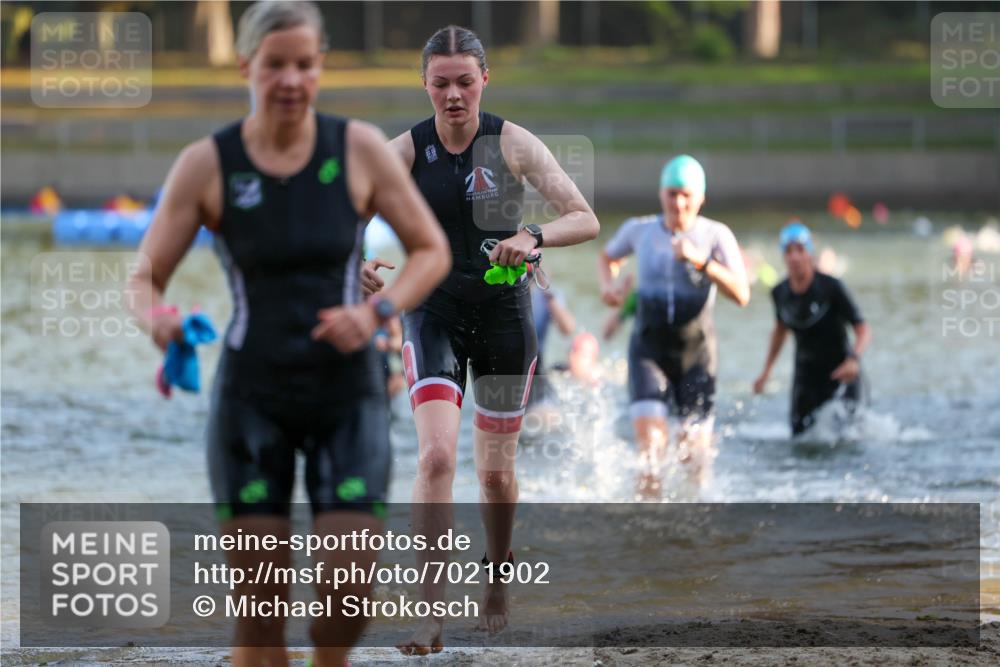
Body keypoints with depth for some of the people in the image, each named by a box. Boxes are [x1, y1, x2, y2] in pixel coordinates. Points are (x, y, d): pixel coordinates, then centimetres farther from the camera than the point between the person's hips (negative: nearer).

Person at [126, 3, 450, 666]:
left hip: (348, 393, 0)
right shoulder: (206, 164, -6)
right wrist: (157, 320, -25)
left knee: (350, 586, -9)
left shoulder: (360, 149, -5)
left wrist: (376, 312, -15)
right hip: (253, 396, 0)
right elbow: (145, 277, -2)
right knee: (260, 600, -4)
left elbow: (432, 251, 2)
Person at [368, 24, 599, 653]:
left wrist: (533, 238, -32)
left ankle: (498, 583, 37)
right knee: (436, 455, -19)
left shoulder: (513, 143, -9)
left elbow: (586, 220, -12)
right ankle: (432, 613, -19)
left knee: (497, 471, 11)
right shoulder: (406, 150, -7)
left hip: (504, 312, 1)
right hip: (433, 311, -1)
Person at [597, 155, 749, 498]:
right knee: (650, 444, -19)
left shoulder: (716, 235, -5)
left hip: (696, 352, 0)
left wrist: (700, 261, -27)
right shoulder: (639, 230, 3)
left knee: (694, 455, 6)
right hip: (649, 349, 0)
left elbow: (741, 294, -15)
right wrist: (608, 285, 2)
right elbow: (607, 257, 24)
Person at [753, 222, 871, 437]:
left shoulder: (831, 288, -18)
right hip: (806, 375, 4)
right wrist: (766, 371, 18)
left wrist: (854, 359, -37)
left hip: (839, 373, -4)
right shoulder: (780, 293, -3)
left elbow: (863, 331, -18)